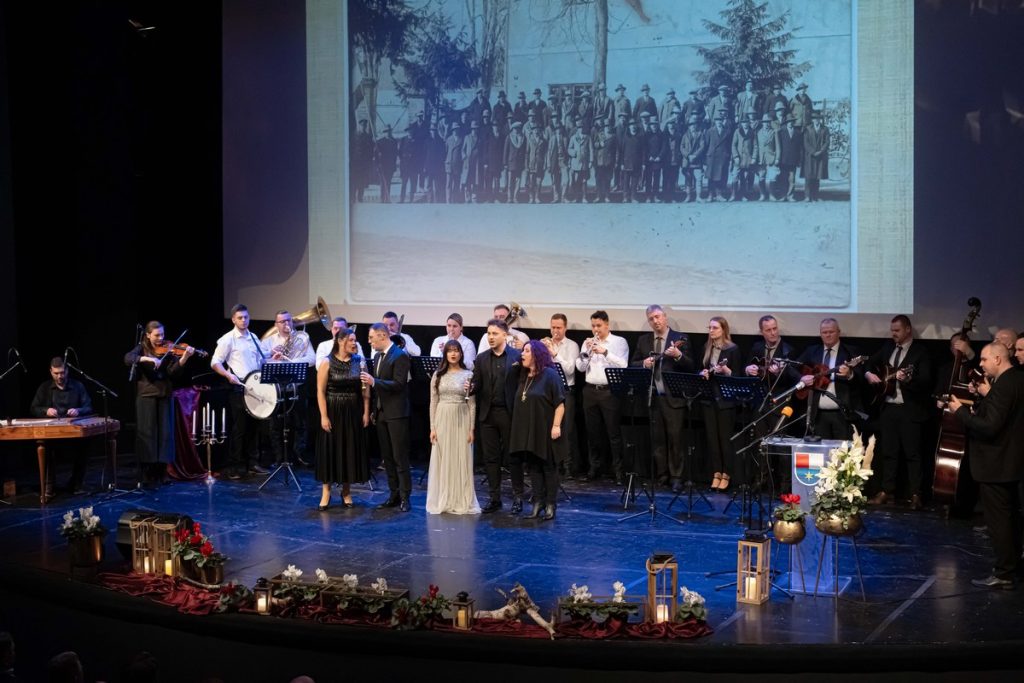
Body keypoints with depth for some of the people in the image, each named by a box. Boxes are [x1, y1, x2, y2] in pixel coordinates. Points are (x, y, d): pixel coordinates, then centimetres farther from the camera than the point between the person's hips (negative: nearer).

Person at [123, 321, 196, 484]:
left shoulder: (167, 350, 5)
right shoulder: (141, 349, 3)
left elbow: (173, 371, -8)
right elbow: (128, 359, -16)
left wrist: (184, 358, -24)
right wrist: (147, 358, -30)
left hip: (164, 395, 2)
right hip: (146, 395, -1)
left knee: (164, 432, 0)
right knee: (147, 432, -2)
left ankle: (160, 473, 7)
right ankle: (147, 473, 3)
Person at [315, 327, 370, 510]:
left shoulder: (359, 361, 2)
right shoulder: (327, 363, -6)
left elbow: (365, 389, 4)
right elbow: (320, 391, -7)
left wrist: (366, 412, -1)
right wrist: (323, 416, -12)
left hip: (353, 413, 3)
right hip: (333, 412, -3)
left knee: (351, 450, 7)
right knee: (330, 450, 2)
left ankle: (346, 492, 19)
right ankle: (326, 492, 11)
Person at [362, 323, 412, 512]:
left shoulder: (400, 356, -12)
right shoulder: (377, 356, 13)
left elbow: (399, 384, -19)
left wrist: (374, 381, -26)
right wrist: (373, 405, 14)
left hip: (396, 413, -8)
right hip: (381, 413, 8)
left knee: (400, 457, -5)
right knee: (387, 457, 10)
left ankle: (404, 497, -1)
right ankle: (394, 494, 16)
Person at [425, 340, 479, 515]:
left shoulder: (468, 375, 0)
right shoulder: (438, 375, 4)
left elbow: (472, 404, 1)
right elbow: (433, 402, 5)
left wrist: (471, 429, -4)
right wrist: (432, 427, -1)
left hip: (461, 421, -1)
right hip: (442, 419, 2)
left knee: (461, 460, 1)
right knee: (441, 460, 4)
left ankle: (461, 502, 9)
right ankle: (442, 501, 12)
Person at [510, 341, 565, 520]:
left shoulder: (550, 375, -10)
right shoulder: (523, 376, 11)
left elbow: (560, 403, -13)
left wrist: (556, 426, -19)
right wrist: (519, 428, 12)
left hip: (545, 431, -7)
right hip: (528, 431, 7)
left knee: (549, 467, 2)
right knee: (533, 467, 9)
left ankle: (550, 505, 9)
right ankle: (537, 502, 15)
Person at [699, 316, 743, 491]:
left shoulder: (732, 349, -6)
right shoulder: (706, 348, 9)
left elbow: (736, 375, -7)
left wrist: (725, 370, -25)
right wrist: (703, 373, -5)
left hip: (725, 399, -5)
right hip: (709, 398, 5)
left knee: (725, 437, -1)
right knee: (712, 437, 6)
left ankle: (726, 475, 7)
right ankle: (716, 473, 14)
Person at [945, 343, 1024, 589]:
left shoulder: (1003, 386, -23)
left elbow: (989, 427, -27)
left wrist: (961, 411, -17)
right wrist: (978, 407, 6)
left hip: (995, 464, -10)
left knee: (998, 519, -4)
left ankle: (1003, 575, 0)